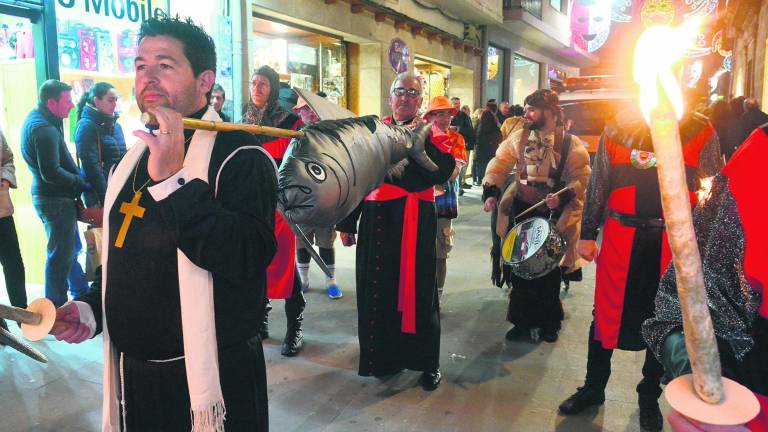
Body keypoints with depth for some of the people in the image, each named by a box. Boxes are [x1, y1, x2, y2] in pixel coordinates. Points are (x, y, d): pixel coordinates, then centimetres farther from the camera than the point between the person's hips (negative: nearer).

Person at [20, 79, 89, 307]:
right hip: (56, 199, -10)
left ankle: (82, 293, 37)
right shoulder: (45, 129, -22)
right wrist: (82, 183, -14)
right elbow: (52, 173, -25)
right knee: (60, 255, 0)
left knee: (71, 248, 22)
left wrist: (78, 180, 3)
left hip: (50, 196, 10)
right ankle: (56, 309, 11)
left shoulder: (35, 119, 11)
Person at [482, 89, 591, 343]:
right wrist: (490, 192, -16)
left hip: (554, 214, -2)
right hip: (521, 210, 3)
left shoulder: (571, 144, -5)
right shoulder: (518, 138, 4)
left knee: (549, 270, 9)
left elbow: (581, 177, -10)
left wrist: (562, 197, -27)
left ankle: (548, 322, 29)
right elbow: (500, 165, -2)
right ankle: (523, 320, 25)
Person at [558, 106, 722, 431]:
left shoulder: (699, 130, 4)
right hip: (621, 235, 0)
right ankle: (594, 387, 27)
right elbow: (597, 185, 8)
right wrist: (587, 234, 7)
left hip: (674, 241, 0)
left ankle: (650, 396, 31)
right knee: (606, 312, 7)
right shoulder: (617, 127, 5)